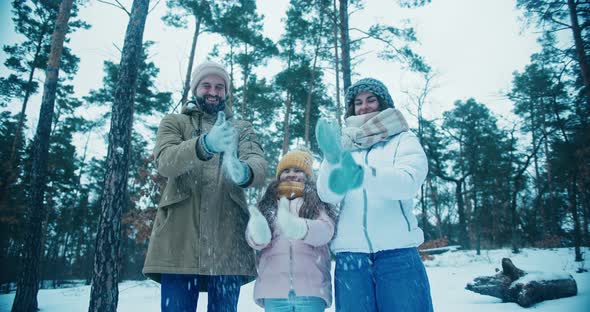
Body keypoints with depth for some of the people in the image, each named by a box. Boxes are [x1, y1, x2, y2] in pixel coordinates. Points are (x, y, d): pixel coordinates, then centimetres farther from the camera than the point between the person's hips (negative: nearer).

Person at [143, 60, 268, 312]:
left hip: (228, 243, 1)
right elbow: (165, 162, -8)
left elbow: (260, 167, -4)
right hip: (180, 240, -1)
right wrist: (205, 144, -28)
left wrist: (243, 171, -30)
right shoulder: (174, 122, 14)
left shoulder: (242, 129, 16)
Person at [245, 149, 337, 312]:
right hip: (274, 288, 2)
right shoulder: (267, 205, 19)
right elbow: (253, 238, 4)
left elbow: (325, 230, -7)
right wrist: (259, 234, -21)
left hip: (311, 289, -1)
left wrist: (299, 228, -29)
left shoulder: (318, 203, 13)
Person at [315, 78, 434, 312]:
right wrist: (333, 161, -20)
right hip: (349, 256, 2)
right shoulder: (344, 146, 15)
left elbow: (408, 182, -12)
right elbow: (328, 195, 0)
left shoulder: (403, 140, 9)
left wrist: (362, 175, -30)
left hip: (396, 252, -2)